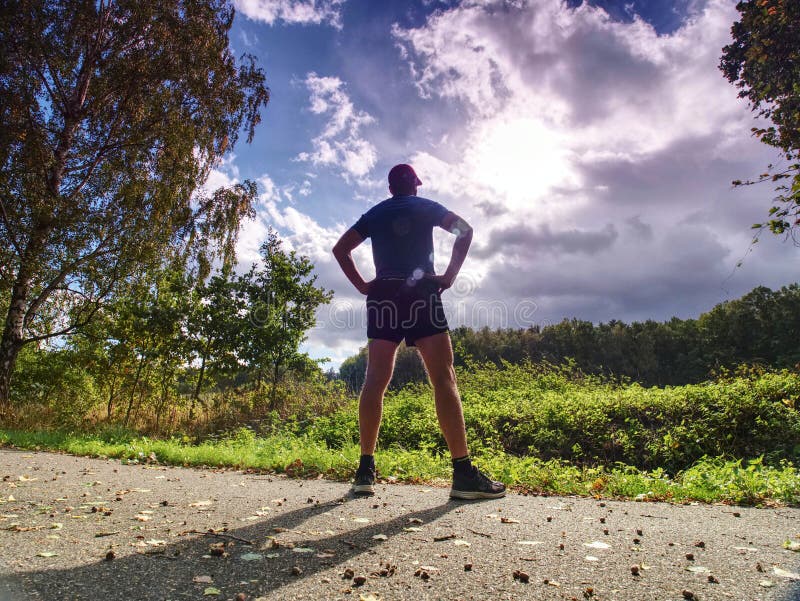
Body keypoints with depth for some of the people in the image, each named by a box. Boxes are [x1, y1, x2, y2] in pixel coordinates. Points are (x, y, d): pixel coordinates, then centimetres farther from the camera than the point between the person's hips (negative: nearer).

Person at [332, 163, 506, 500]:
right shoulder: (426, 207, 13)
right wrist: (450, 276, -1)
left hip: (382, 296, 4)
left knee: (375, 381, 0)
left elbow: (340, 249, 15)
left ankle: (366, 471, -3)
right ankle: (464, 474, -13)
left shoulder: (374, 214, 21)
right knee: (443, 379, -8)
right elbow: (464, 230, -1)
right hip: (421, 294, -3)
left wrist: (362, 286, 11)